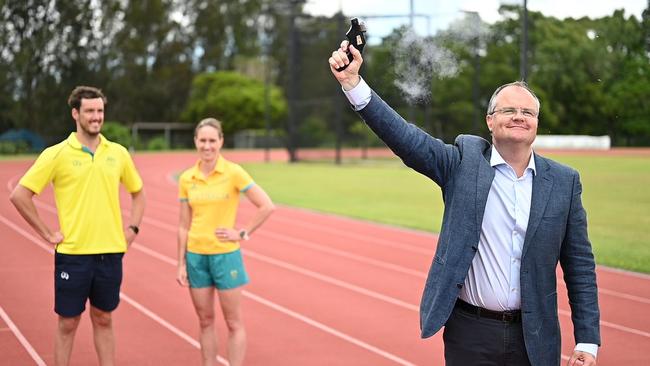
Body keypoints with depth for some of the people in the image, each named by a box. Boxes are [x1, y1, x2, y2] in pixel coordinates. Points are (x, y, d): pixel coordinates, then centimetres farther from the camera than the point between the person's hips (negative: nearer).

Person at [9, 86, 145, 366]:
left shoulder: (118, 153, 6)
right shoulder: (56, 154, -6)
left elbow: (137, 192, 21)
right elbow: (19, 195, -6)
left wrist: (132, 228, 9)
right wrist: (48, 234, -7)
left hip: (110, 253, 3)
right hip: (73, 253, -3)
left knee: (103, 320, 13)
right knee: (68, 323, 5)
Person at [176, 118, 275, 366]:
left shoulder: (233, 173, -9)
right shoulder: (187, 178, 3)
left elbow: (267, 207, -10)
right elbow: (184, 226, 7)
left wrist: (243, 233, -9)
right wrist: (181, 263, 5)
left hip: (225, 255, -4)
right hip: (195, 255, 4)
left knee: (233, 322, 3)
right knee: (205, 321, 11)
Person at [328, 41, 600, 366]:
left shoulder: (564, 181, 2)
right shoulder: (464, 162, -1)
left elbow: (580, 266, 4)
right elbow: (405, 138, -13)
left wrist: (588, 340, 0)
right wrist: (353, 83, -24)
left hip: (535, 339, 1)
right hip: (470, 333, -1)